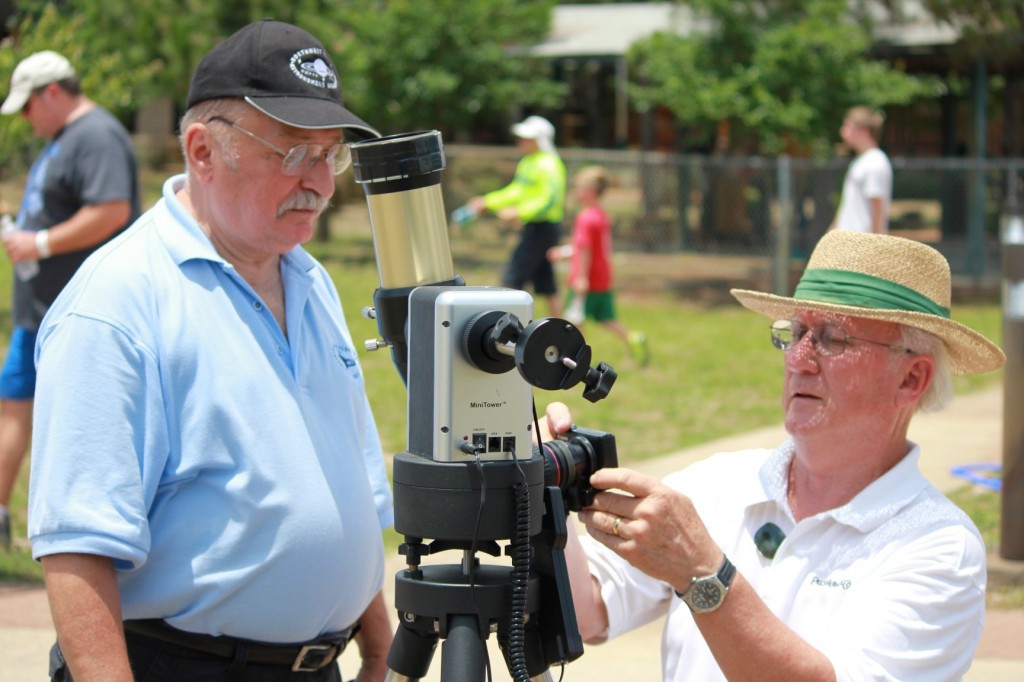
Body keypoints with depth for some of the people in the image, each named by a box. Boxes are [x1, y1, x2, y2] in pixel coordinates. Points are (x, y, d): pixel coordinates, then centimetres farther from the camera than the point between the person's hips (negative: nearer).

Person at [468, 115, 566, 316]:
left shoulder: (548, 165, -15)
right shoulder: (528, 162, 15)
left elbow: (549, 199, -23)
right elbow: (517, 191, 25)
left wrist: (518, 212, -29)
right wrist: (488, 202, 20)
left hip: (543, 227, -10)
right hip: (533, 227, 10)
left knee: (512, 278, -11)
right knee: (545, 285, 11)